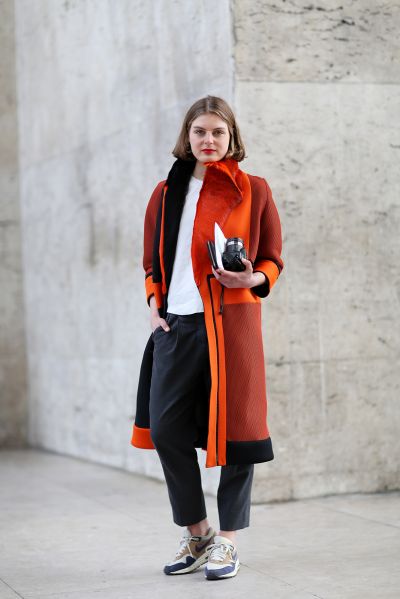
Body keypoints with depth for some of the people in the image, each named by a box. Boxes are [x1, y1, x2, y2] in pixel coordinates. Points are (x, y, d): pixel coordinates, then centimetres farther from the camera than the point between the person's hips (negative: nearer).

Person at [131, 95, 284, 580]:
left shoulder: (253, 190, 4)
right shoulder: (166, 193, 14)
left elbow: (273, 260, 9)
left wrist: (251, 279, -11)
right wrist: (154, 305, 5)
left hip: (232, 322, -3)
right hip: (176, 325, 3)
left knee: (234, 428, -2)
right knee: (165, 429, 0)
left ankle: (227, 541, 12)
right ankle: (196, 533, 18)